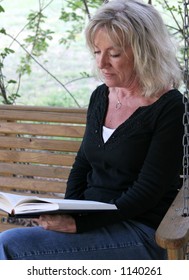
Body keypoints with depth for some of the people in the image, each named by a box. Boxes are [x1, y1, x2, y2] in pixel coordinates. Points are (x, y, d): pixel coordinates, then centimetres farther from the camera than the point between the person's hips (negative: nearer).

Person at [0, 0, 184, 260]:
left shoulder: (170, 109, -12)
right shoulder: (100, 96, 10)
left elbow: (147, 192, -15)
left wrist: (79, 224, -21)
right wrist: (67, 214, -2)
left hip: (141, 232, -6)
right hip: (91, 221, 6)